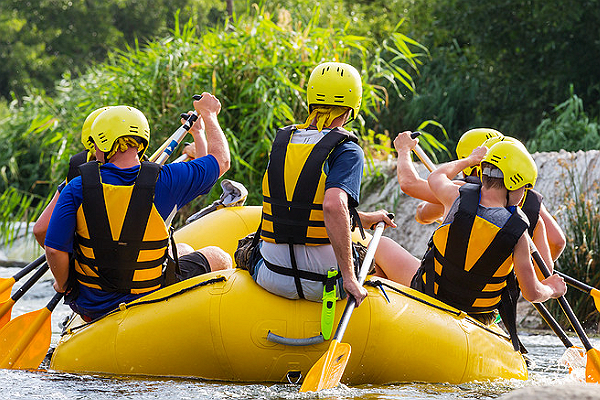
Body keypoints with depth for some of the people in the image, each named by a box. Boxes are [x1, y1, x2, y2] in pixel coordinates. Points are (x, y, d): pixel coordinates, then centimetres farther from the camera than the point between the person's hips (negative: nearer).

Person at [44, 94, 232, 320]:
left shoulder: (77, 190, -15)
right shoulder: (165, 181, -16)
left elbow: (54, 249, -18)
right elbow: (221, 160, -2)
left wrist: (62, 285, 3)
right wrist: (208, 114, 16)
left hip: (90, 308, 2)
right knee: (219, 259, 22)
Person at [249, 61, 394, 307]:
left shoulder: (282, 141, 5)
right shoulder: (347, 151, -13)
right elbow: (334, 206, -30)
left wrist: (367, 219, 27)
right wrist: (349, 278, -26)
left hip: (271, 278, 4)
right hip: (321, 282, -4)